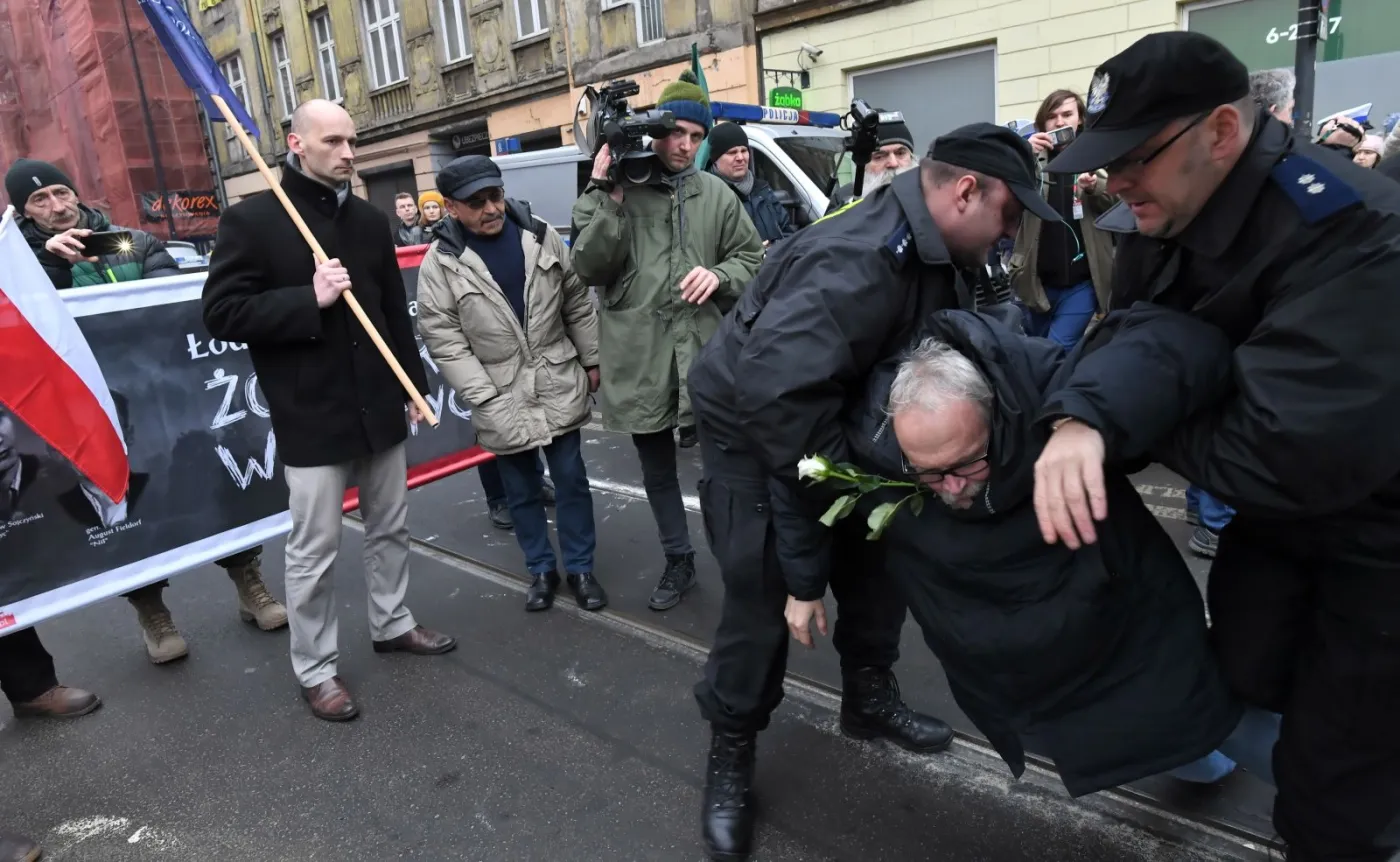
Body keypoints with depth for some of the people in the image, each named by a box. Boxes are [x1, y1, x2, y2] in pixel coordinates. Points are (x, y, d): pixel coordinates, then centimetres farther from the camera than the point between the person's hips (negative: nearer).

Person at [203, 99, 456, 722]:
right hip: (311, 417, -5)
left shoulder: (369, 220, 9)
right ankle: (315, 670, 19)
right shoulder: (251, 220, -6)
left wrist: (415, 384, 13)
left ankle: (392, 624, 37)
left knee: (390, 528, 17)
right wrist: (309, 300, -20)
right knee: (314, 550, 3)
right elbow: (221, 313, -10)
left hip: (380, 407, 5)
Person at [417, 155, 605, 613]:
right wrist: (483, 396, -14)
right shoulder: (441, 263, -10)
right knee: (522, 492, 12)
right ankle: (541, 570, 31)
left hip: (559, 388, 2)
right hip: (500, 400, -1)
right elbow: (442, 337, -10)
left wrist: (592, 361, 7)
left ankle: (580, 568, 26)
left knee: (571, 481, 10)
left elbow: (578, 303, 6)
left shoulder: (542, 237, -1)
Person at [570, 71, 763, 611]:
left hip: (704, 354, 0)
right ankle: (678, 562, 34)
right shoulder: (619, 190, 0)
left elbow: (752, 257, 13)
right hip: (640, 358, 0)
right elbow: (589, 268, -8)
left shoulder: (716, 194, 7)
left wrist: (720, 275, -8)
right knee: (657, 471, 15)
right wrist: (603, 198, -15)